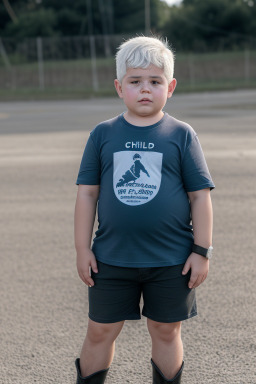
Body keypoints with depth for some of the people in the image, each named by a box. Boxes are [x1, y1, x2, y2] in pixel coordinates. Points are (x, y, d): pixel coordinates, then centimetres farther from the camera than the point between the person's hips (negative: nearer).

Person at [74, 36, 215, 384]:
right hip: (111, 259, 1)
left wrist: (202, 250, -3)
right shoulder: (103, 134, 1)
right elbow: (87, 193, 5)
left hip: (171, 261, -1)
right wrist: (82, 249, 1)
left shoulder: (181, 135, -2)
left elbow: (200, 195, 0)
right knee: (100, 332, 8)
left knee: (166, 332, 11)